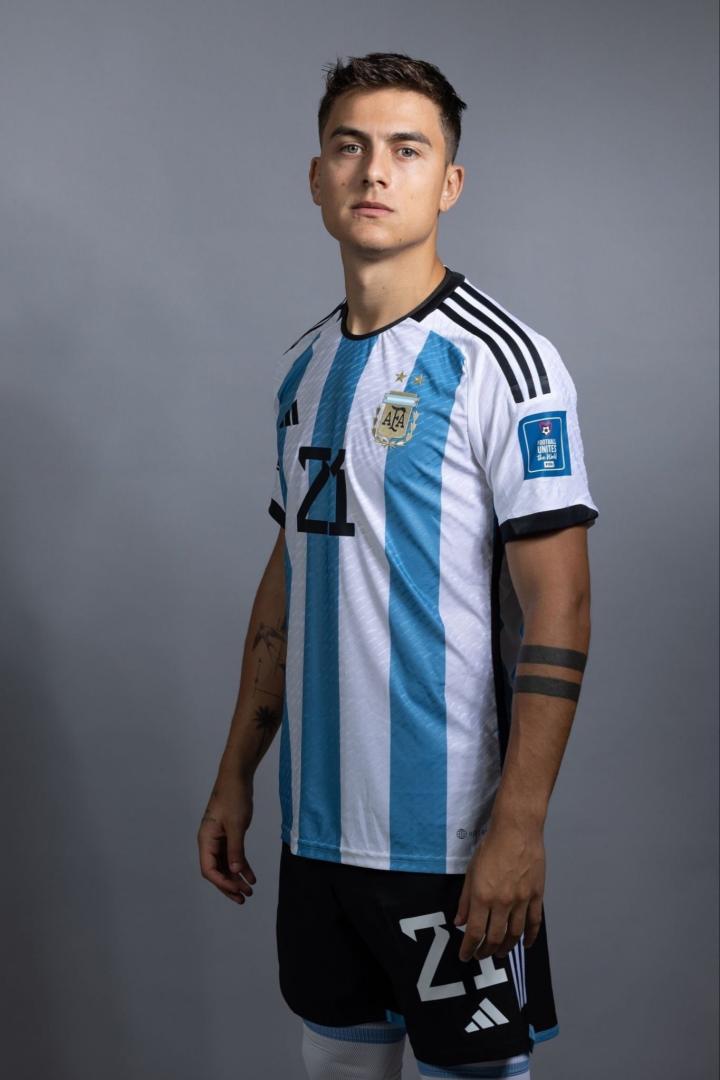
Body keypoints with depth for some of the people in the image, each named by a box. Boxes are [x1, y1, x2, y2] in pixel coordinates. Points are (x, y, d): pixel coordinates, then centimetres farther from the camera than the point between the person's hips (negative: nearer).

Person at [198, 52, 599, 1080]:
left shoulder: (501, 360, -11)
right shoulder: (304, 366, 10)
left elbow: (558, 610, -15)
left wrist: (518, 828, -19)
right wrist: (236, 774, 14)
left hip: (450, 839, -6)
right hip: (316, 823, 7)